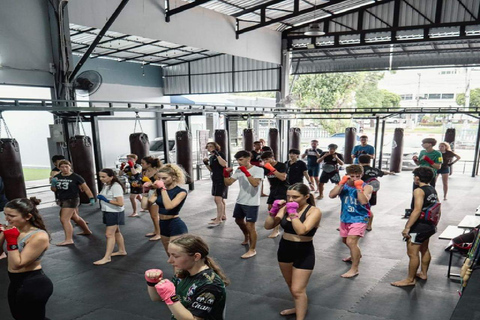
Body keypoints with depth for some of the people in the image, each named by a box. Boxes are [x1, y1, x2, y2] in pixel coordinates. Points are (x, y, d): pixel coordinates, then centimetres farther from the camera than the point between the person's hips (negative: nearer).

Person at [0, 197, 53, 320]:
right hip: (16, 282, 9)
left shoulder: (39, 236, -25)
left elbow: (17, 264, -26)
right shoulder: (12, 230, -3)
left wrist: (11, 240, -25)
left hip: (33, 284, -9)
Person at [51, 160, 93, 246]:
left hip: (72, 200, -7)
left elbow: (86, 188, -8)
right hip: (62, 200, 7)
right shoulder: (57, 177, 2)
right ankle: (87, 231, 41)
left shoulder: (75, 177, -13)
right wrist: (53, 184, -10)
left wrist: (91, 198, -13)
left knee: (64, 219, -16)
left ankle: (68, 239, -15)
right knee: (75, 217, 22)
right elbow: (54, 190, 11)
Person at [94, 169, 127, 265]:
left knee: (109, 234, -9)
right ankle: (122, 250, 32)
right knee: (116, 232, 18)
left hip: (115, 213, -10)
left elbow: (120, 203, -26)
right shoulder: (105, 185, 7)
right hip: (108, 212, 10)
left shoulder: (116, 186, -22)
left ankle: (107, 257, -4)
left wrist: (106, 200, -23)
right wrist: (100, 197, 0)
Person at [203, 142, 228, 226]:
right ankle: (223, 215, 30)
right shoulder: (211, 157, 14)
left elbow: (224, 164, -25)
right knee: (219, 199, 17)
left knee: (218, 199, -14)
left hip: (221, 180, -9)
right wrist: (206, 164, 2)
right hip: (215, 180, 9)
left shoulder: (220, 154, -9)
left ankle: (218, 219, -12)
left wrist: (217, 154, -25)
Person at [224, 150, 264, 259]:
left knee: (250, 226, -7)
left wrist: (246, 172, -31)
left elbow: (255, 184, -29)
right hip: (240, 201, 8)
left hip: (252, 203, -8)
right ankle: (247, 237, 51)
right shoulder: (238, 170, 5)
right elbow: (228, 183, 4)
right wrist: (226, 174, -12)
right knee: (238, 220, 24)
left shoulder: (258, 170, -14)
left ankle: (252, 250, 8)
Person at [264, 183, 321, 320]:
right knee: (291, 285, 23)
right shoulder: (286, 208, -3)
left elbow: (301, 230, -30)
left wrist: (293, 213, -30)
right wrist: (274, 210, -17)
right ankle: (299, 307, 47)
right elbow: (268, 226, -4)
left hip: (304, 253, -6)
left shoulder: (314, 211, -16)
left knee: (298, 290, -3)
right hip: (284, 249, 6)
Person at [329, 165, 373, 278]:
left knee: (351, 242, -18)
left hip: (359, 218, -6)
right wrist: (341, 183, -25)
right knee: (345, 240, 24)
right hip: (345, 218, 6)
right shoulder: (343, 185, -5)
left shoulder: (366, 187, -13)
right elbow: (331, 195, -20)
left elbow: (364, 202, -28)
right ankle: (356, 254, 53)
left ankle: (354, 269, -5)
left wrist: (359, 188, -29)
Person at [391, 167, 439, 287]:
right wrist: (434, 223, 25)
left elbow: (417, 210, -28)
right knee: (424, 250, 24)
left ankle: (410, 279, 7)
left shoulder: (419, 191, -19)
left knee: (412, 253, -1)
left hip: (418, 227, -10)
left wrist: (407, 227, -26)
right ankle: (423, 273, 40)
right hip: (429, 226, 10)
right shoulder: (433, 190, 8)